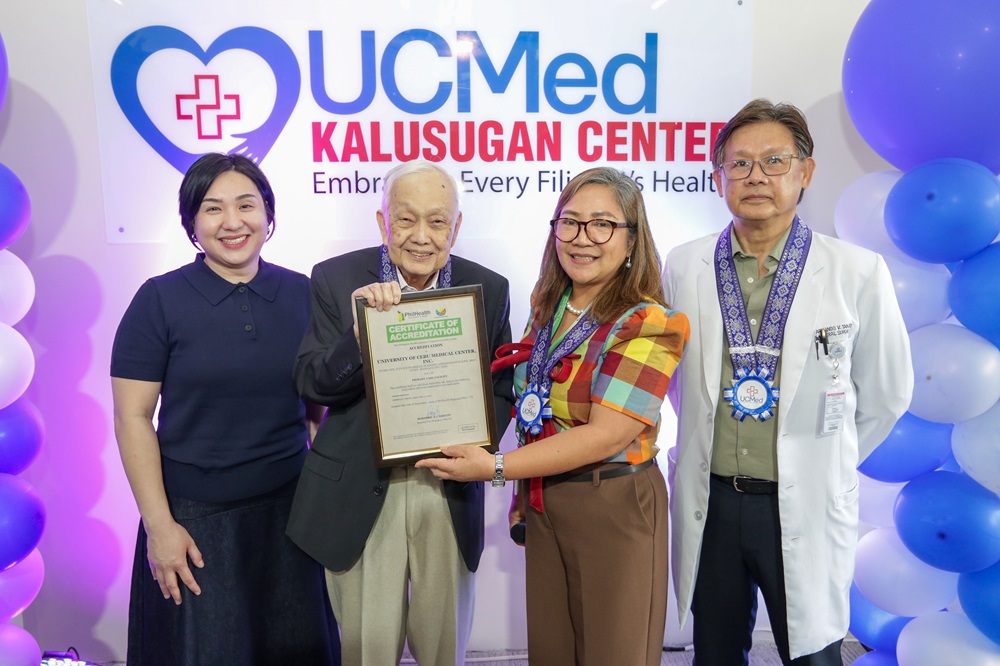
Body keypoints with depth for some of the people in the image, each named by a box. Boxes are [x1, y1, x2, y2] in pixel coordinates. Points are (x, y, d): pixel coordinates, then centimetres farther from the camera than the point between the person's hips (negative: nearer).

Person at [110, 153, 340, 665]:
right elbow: (133, 417, -7)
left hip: (288, 510, 3)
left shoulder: (302, 294, 0)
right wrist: (159, 525, -10)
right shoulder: (160, 300, -7)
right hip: (194, 517, -2)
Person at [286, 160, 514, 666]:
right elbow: (311, 385, -10)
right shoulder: (336, 278, -7)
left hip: (449, 494, 2)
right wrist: (361, 330, -28)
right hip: (362, 490, -1)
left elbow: (501, 389, 5)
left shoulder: (488, 289, -2)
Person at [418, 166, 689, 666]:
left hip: (613, 511, -6)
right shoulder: (546, 308, 5)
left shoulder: (646, 325, -16)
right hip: (543, 505, 6)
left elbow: (607, 435, -21)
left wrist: (497, 467, -20)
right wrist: (522, 493, 10)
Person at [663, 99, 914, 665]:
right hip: (709, 503, 3)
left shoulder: (858, 273, -8)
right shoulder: (684, 267, -1)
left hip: (804, 508, -2)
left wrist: (824, 465, 10)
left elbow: (886, 393, 4)